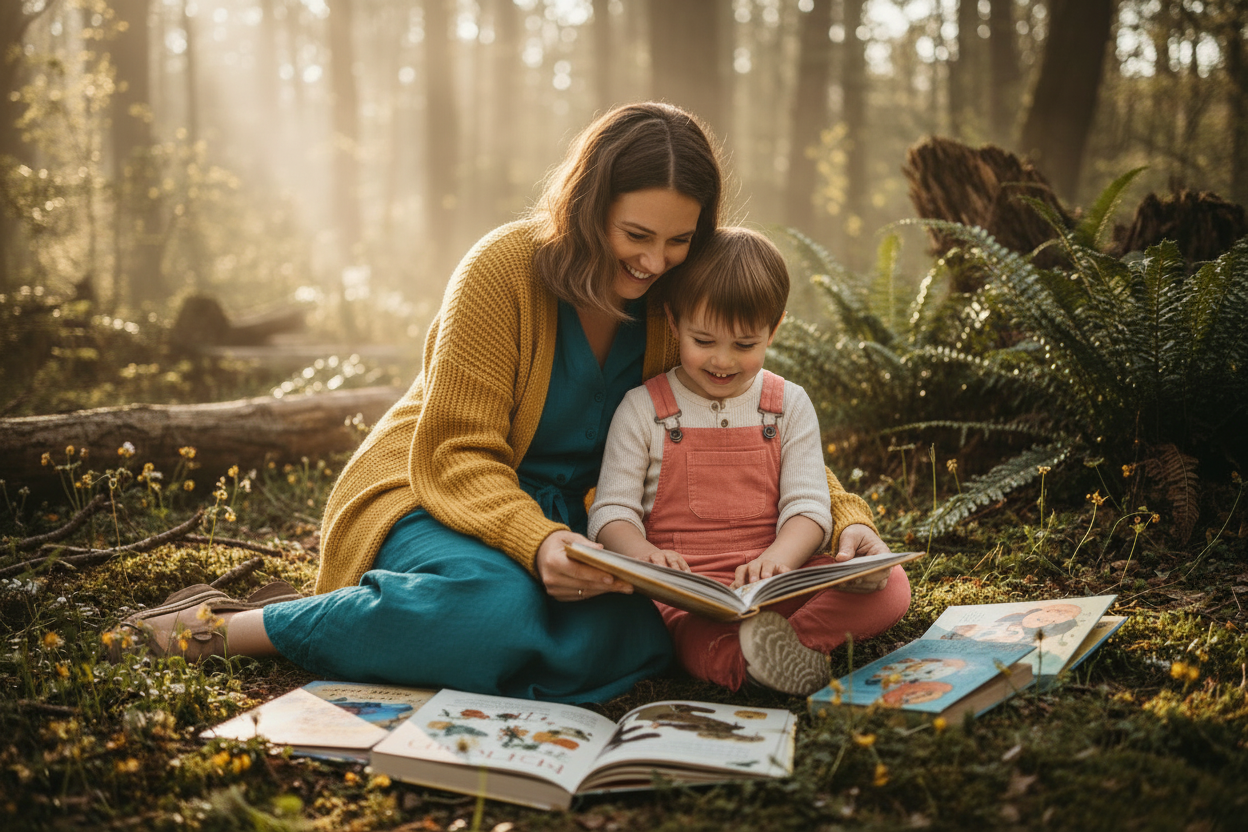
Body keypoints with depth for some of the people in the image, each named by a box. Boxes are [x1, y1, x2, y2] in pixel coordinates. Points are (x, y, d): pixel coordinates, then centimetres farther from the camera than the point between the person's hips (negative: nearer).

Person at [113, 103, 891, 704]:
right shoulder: (502, 270, -18)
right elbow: (460, 455, -18)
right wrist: (535, 542, -37)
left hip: (566, 516, 5)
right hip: (435, 496, -5)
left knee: (632, 633, -29)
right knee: (495, 610, -40)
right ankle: (225, 628, -21)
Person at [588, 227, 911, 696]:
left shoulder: (789, 405, 12)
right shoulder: (643, 409, 7)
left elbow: (808, 506, 4)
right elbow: (612, 511, 2)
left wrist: (779, 557, -19)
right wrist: (642, 551, -22)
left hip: (772, 584, 2)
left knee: (890, 585, -21)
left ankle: (790, 643, -39)